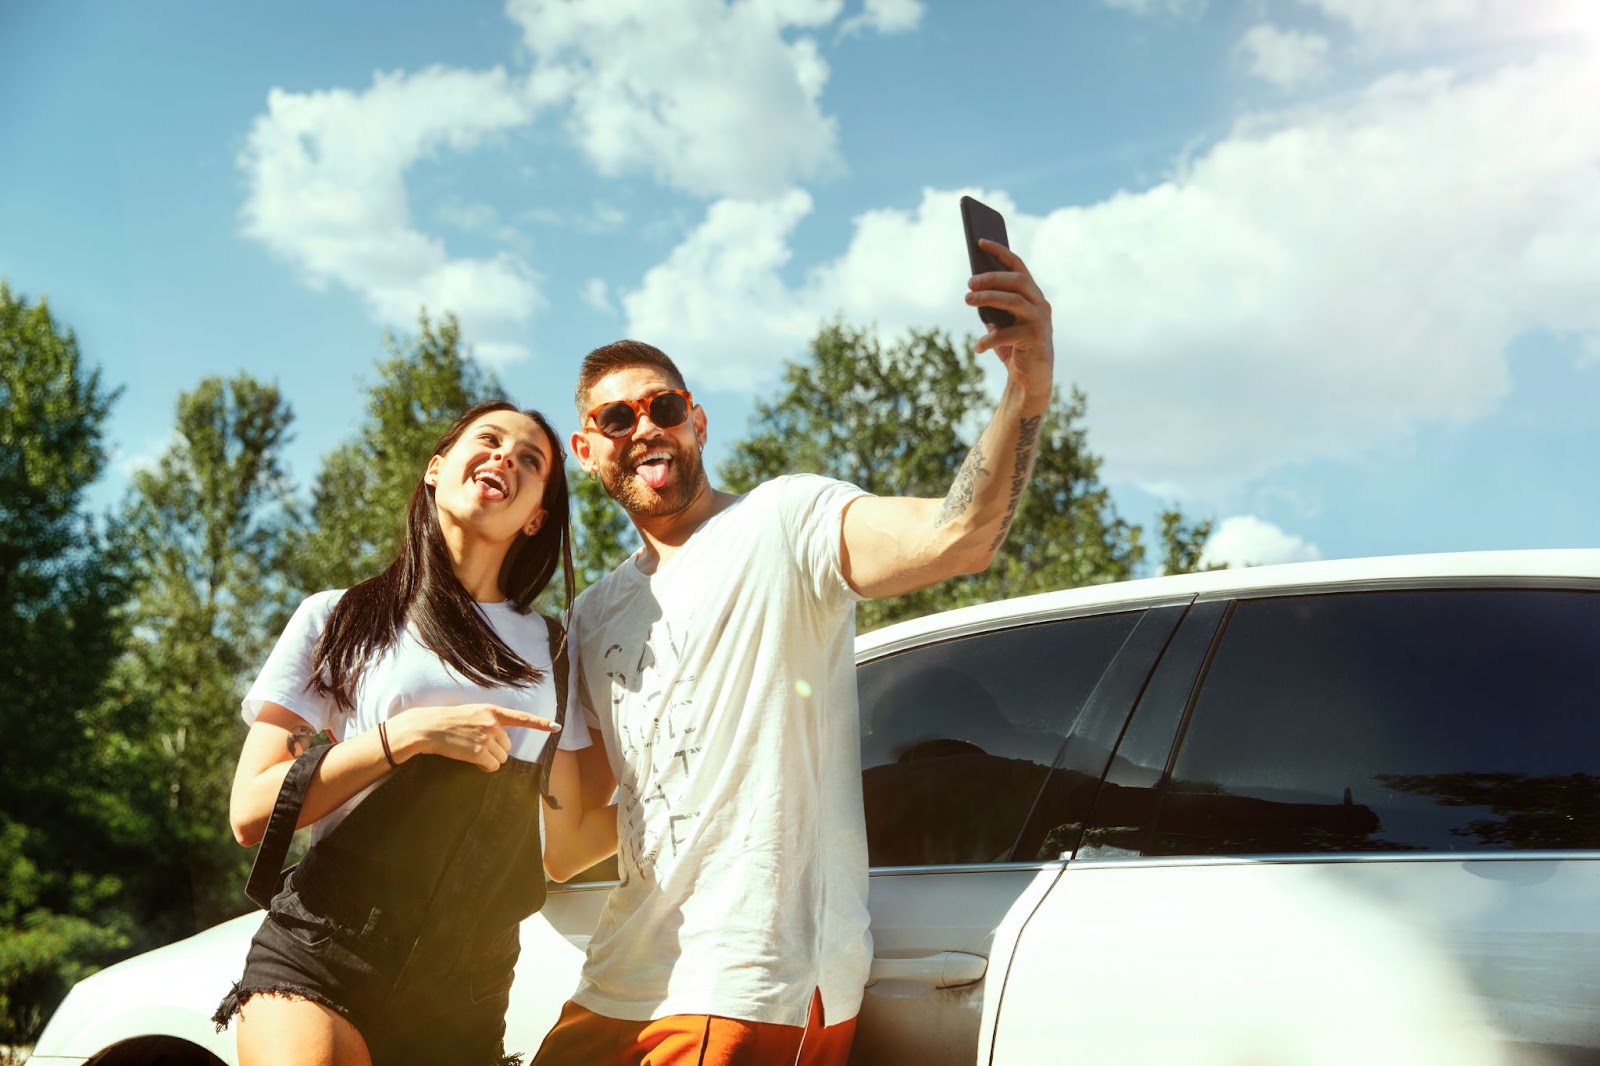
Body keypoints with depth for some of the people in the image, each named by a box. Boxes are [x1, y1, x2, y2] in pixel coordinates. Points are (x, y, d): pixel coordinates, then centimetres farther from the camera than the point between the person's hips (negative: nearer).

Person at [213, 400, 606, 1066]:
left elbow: (557, 847, 13)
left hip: (465, 1000, 3)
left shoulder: (553, 652, 13)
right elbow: (251, 810, -4)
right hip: (319, 966, -2)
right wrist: (411, 734, -12)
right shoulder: (338, 620, 6)